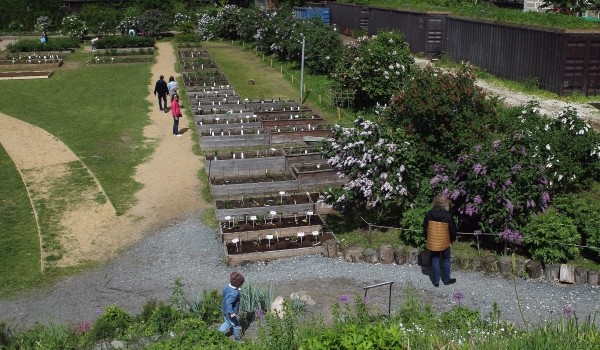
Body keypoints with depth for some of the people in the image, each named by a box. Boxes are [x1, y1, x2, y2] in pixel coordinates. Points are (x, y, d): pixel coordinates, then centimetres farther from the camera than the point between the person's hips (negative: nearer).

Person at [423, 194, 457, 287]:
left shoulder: (429, 214, -9)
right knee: (446, 260, 17)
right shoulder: (448, 215, -17)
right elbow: (453, 229, -8)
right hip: (444, 242, -2)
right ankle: (446, 279, 28)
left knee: (435, 260, 12)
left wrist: (427, 238, 17)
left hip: (432, 242, 2)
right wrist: (453, 239, 11)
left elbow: (425, 228, 1)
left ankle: (436, 281, 19)